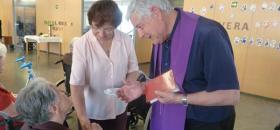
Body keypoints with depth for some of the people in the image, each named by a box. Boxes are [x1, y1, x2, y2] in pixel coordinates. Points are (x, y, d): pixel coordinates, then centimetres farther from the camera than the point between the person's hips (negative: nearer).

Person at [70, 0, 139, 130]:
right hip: (91, 113, -3)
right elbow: (76, 84, -20)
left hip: (119, 110, 3)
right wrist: (82, 117, -28)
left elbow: (133, 70, 2)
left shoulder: (126, 40, -10)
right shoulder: (81, 45, -18)